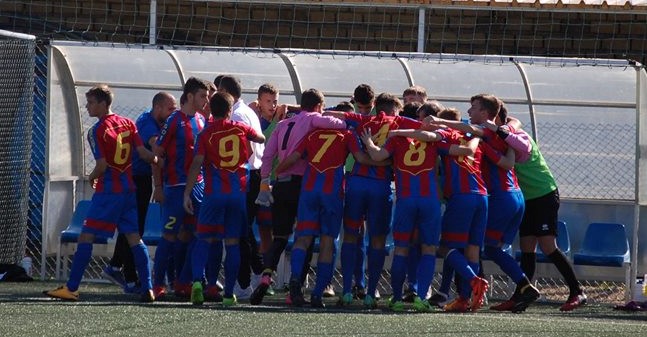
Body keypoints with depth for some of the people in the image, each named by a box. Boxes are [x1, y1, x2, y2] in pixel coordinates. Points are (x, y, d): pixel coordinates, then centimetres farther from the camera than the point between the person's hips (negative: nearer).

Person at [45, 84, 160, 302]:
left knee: (86, 237, -4)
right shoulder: (128, 124, 6)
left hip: (108, 191, -7)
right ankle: (147, 289, 2)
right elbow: (143, 153, 1)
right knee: (134, 237, 8)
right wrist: (157, 160, 20)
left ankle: (71, 289, -5)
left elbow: (102, 165, -15)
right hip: (129, 189, 7)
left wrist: (91, 178, 4)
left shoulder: (97, 131, -11)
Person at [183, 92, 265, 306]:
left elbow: (197, 164, -9)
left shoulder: (206, 134, -1)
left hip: (214, 193, -1)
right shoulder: (241, 128, 6)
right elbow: (262, 140, 25)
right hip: (239, 192, 1)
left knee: (205, 240, 6)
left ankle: (197, 280, -18)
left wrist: (187, 193, -8)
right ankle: (229, 294, 5)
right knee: (232, 243, 6)